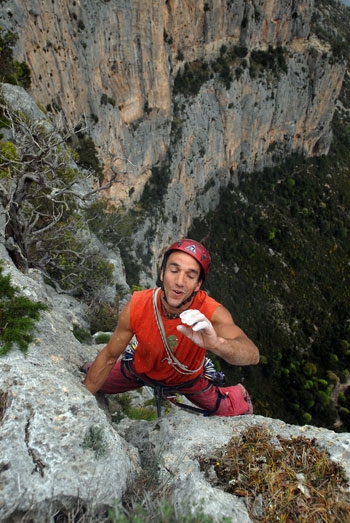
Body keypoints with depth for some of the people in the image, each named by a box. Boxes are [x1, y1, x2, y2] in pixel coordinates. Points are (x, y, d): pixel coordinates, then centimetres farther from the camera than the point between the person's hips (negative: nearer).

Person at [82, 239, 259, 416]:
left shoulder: (212, 313, -38)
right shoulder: (136, 307, -34)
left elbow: (252, 354, -52)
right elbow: (108, 356, -18)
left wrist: (215, 343, -73)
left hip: (189, 377, 0)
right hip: (142, 369, 1)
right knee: (97, 384, 15)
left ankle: (238, 393, 46)